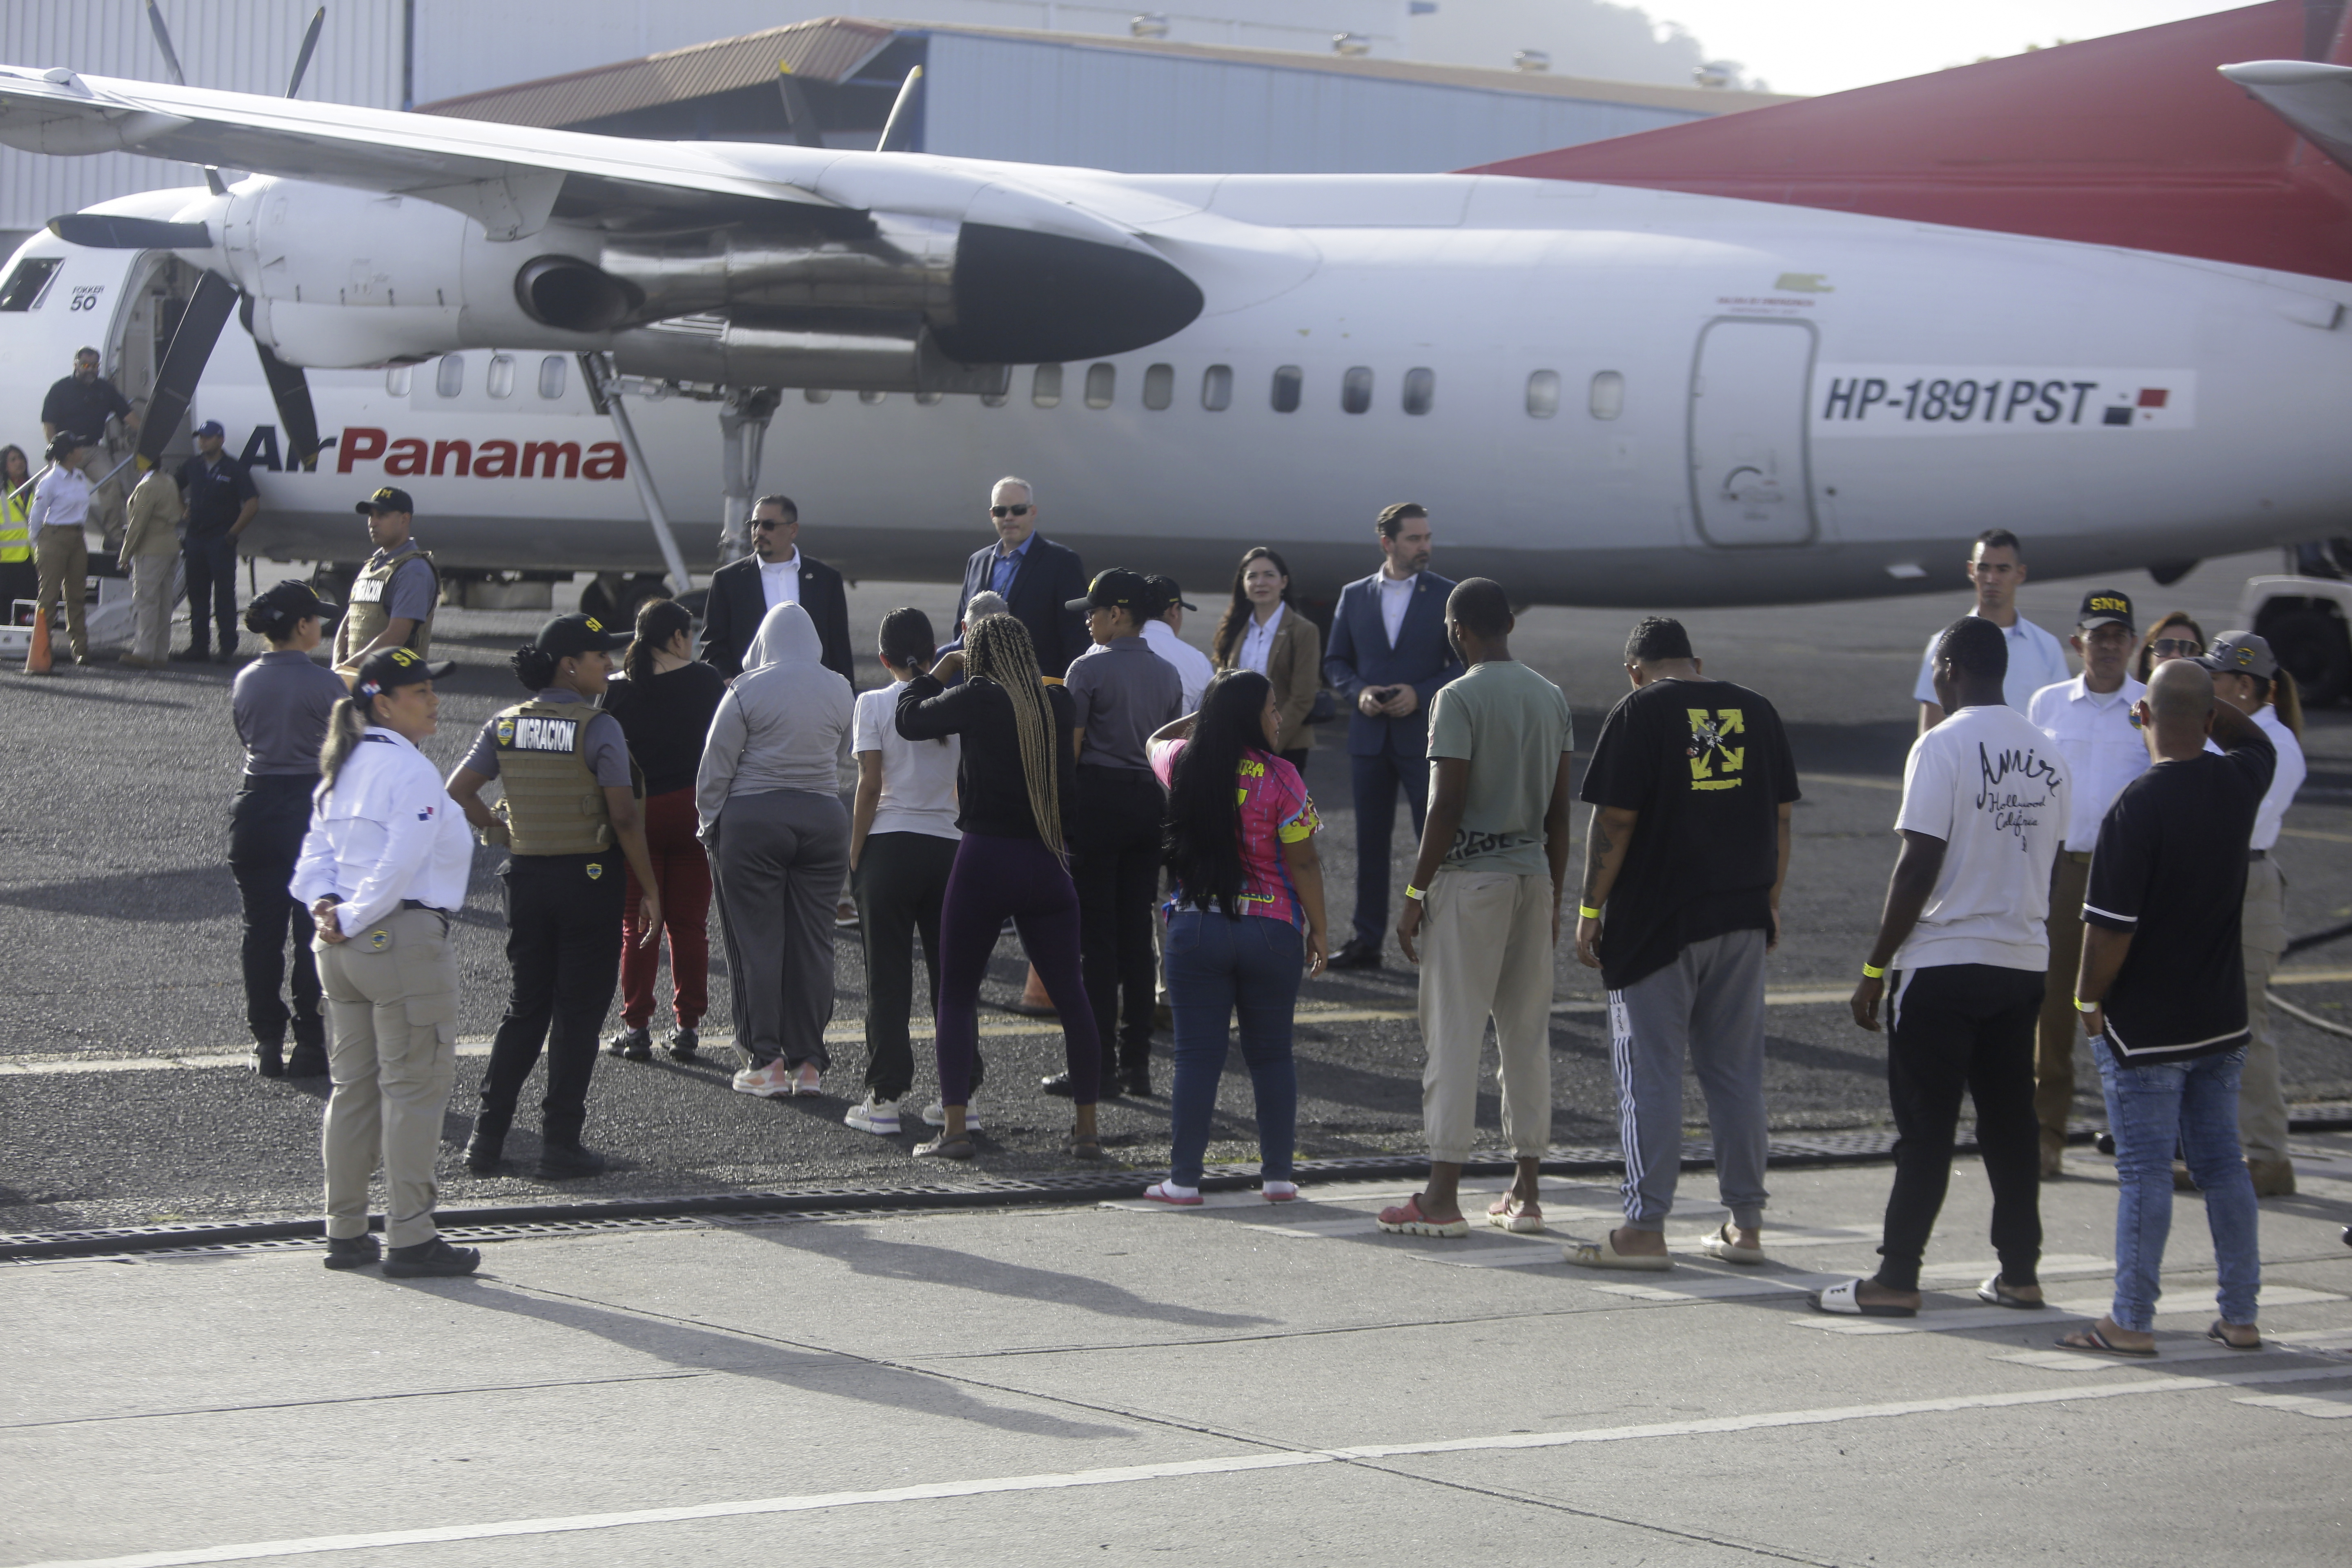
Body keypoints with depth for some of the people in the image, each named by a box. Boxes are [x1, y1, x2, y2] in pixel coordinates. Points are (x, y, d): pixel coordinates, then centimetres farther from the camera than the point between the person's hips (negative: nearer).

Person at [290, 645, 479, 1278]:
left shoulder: (343, 769, 14)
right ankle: (410, 1237, -2)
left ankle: (346, 1232, 17)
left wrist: (325, 906, -2)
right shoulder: (410, 770, -13)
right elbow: (399, 865, -19)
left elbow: (316, 852, 12)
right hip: (403, 939, -9)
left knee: (354, 1085, 13)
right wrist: (352, 920, -12)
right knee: (414, 1086, -3)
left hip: (346, 945, 9)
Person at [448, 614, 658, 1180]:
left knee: (524, 1009, 15)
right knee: (577, 1014, 4)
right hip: (589, 878, -5)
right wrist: (649, 889, -9)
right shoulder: (598, 728, -14)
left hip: (526, 877, 5)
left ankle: (487, 1138, 11)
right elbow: (625, 819, -16)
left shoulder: (506, 725, 2)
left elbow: (457, 793, 0)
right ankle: (561, 1144, 4)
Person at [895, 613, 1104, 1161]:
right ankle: (1086, 1129, 12)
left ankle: (954, 1126, -2)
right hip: (1047, 866, 3)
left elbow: (910, 719, 7)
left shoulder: (977, 700, -9)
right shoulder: (1059, 705, 1)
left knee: (957, 996, 7)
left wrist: (938, 672, 20)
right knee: (1070, 996, 10)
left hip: (984, 859, -3)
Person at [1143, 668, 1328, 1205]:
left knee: (1197, 1055, 4)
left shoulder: (1183, 764, 0)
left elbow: (1158, 741, 27)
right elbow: (1304, 863, -10)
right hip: (1271, 930, -2)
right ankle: (1279, 1175, 12)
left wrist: (1207, 712, 27)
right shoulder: (1278, 777, -11)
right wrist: (1318, 931, -1)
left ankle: (1184, 1179, 4)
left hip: (1196, 928, 2)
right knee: (1271, 1053, 10)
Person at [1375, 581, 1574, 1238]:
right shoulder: (1552, 698, 10)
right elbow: (1559, 809, 11)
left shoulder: (1459, 698, -10)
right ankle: (1526, 1193, 11)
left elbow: (1447, 805, -15)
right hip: (1533, 875, 6)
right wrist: (1554, 897, 17)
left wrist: (1415, 895, -9)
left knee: (1454, 1036, -4)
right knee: (1528, 1034, 9)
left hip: (1470, 878, -6)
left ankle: (1442, 1196, -5)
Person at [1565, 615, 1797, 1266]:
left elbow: (1613, 821, -11)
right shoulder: (1757, 711, 8)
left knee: (1649, 1073, -1)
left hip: (1656, 920, -5)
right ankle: (1745, 1224, 14)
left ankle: (1644, 1229, -1)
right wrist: (1770, 901, 20)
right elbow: (1781, 815, 12)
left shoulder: (1639, 712, -7)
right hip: (1741, 918, 5)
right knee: (1737, 1071, 11)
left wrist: (1590, 909, -5)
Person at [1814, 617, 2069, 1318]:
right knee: (2010, 1123, 12)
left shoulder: (1943, 746, -13)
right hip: (2024, 960, 6)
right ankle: (2020, 1272, 14)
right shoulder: (2045, 754, 9)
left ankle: (1897, 1279, -1)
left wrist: (1875, 968, -9)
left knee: (1924, 1128, -3)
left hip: (1943, 964, -6)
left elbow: (1918, 867, -15)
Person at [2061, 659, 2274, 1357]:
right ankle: (2240, 1316, 15)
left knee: (2145, 1173, -2)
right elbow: (2257, 742, 27)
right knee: (2222, 1163, 12)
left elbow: (2110, 927, -19)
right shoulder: (2238, 784, -1)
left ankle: (2132, 1322, 3)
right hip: (2221, 1020, 6)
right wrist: (2199, 698, 19)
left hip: (2145, 1028, -6)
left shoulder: (2136, 807, -20)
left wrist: (2088, 998, -5)